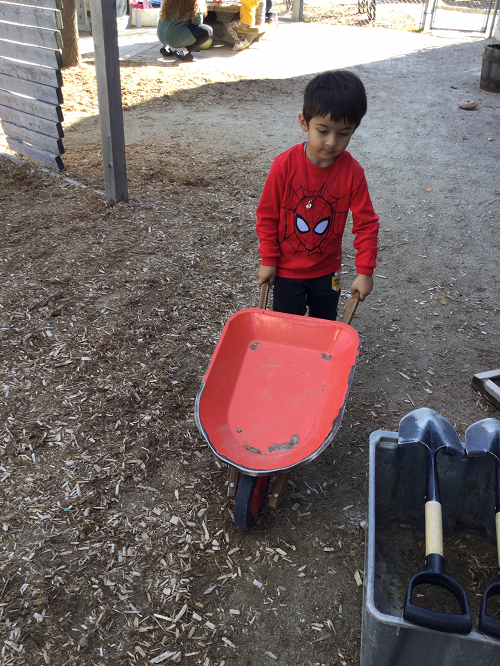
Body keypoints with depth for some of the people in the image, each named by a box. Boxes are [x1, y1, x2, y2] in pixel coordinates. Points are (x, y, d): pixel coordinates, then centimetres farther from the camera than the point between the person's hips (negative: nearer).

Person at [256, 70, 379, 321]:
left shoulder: (353, 172, -15)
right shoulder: (285, 165, -19)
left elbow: (366, 223, -8)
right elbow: (267, 216, -9)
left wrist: (365, 271, -10)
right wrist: (268, 260, -6)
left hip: (327, 271, 2)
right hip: (286, 269, -2)